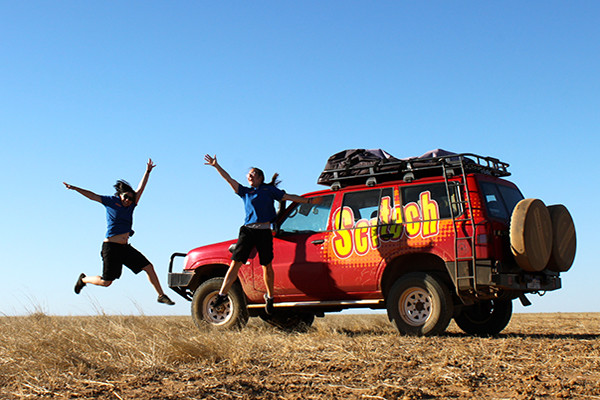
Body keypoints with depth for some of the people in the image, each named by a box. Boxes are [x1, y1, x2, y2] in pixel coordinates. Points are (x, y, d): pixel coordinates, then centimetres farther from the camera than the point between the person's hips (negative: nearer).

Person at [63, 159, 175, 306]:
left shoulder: (130, 206, 10)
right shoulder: (111, 201, -1)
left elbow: (140, 189, 5)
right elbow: (92, 196, -6)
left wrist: (147, 172, -2)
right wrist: (75, 188, -15)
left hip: (125, 248, 6)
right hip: (111, 247, -6)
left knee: (149, 267, 0)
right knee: (106, 282, -1)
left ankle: (161, 295, 8)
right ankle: (84, 279, 27)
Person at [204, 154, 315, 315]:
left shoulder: (269, 189, 14)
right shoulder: (245, 192, 19)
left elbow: (289, 197, 14)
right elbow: (229, 179, 14)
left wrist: (309, 200, 12)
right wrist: (216, 166, 7)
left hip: (264, 231, -2)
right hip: (248, 230, 2)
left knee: (267, 266, 2)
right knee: (235, 263, -7)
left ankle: (270, 297, 17)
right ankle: (222, 295, -6)